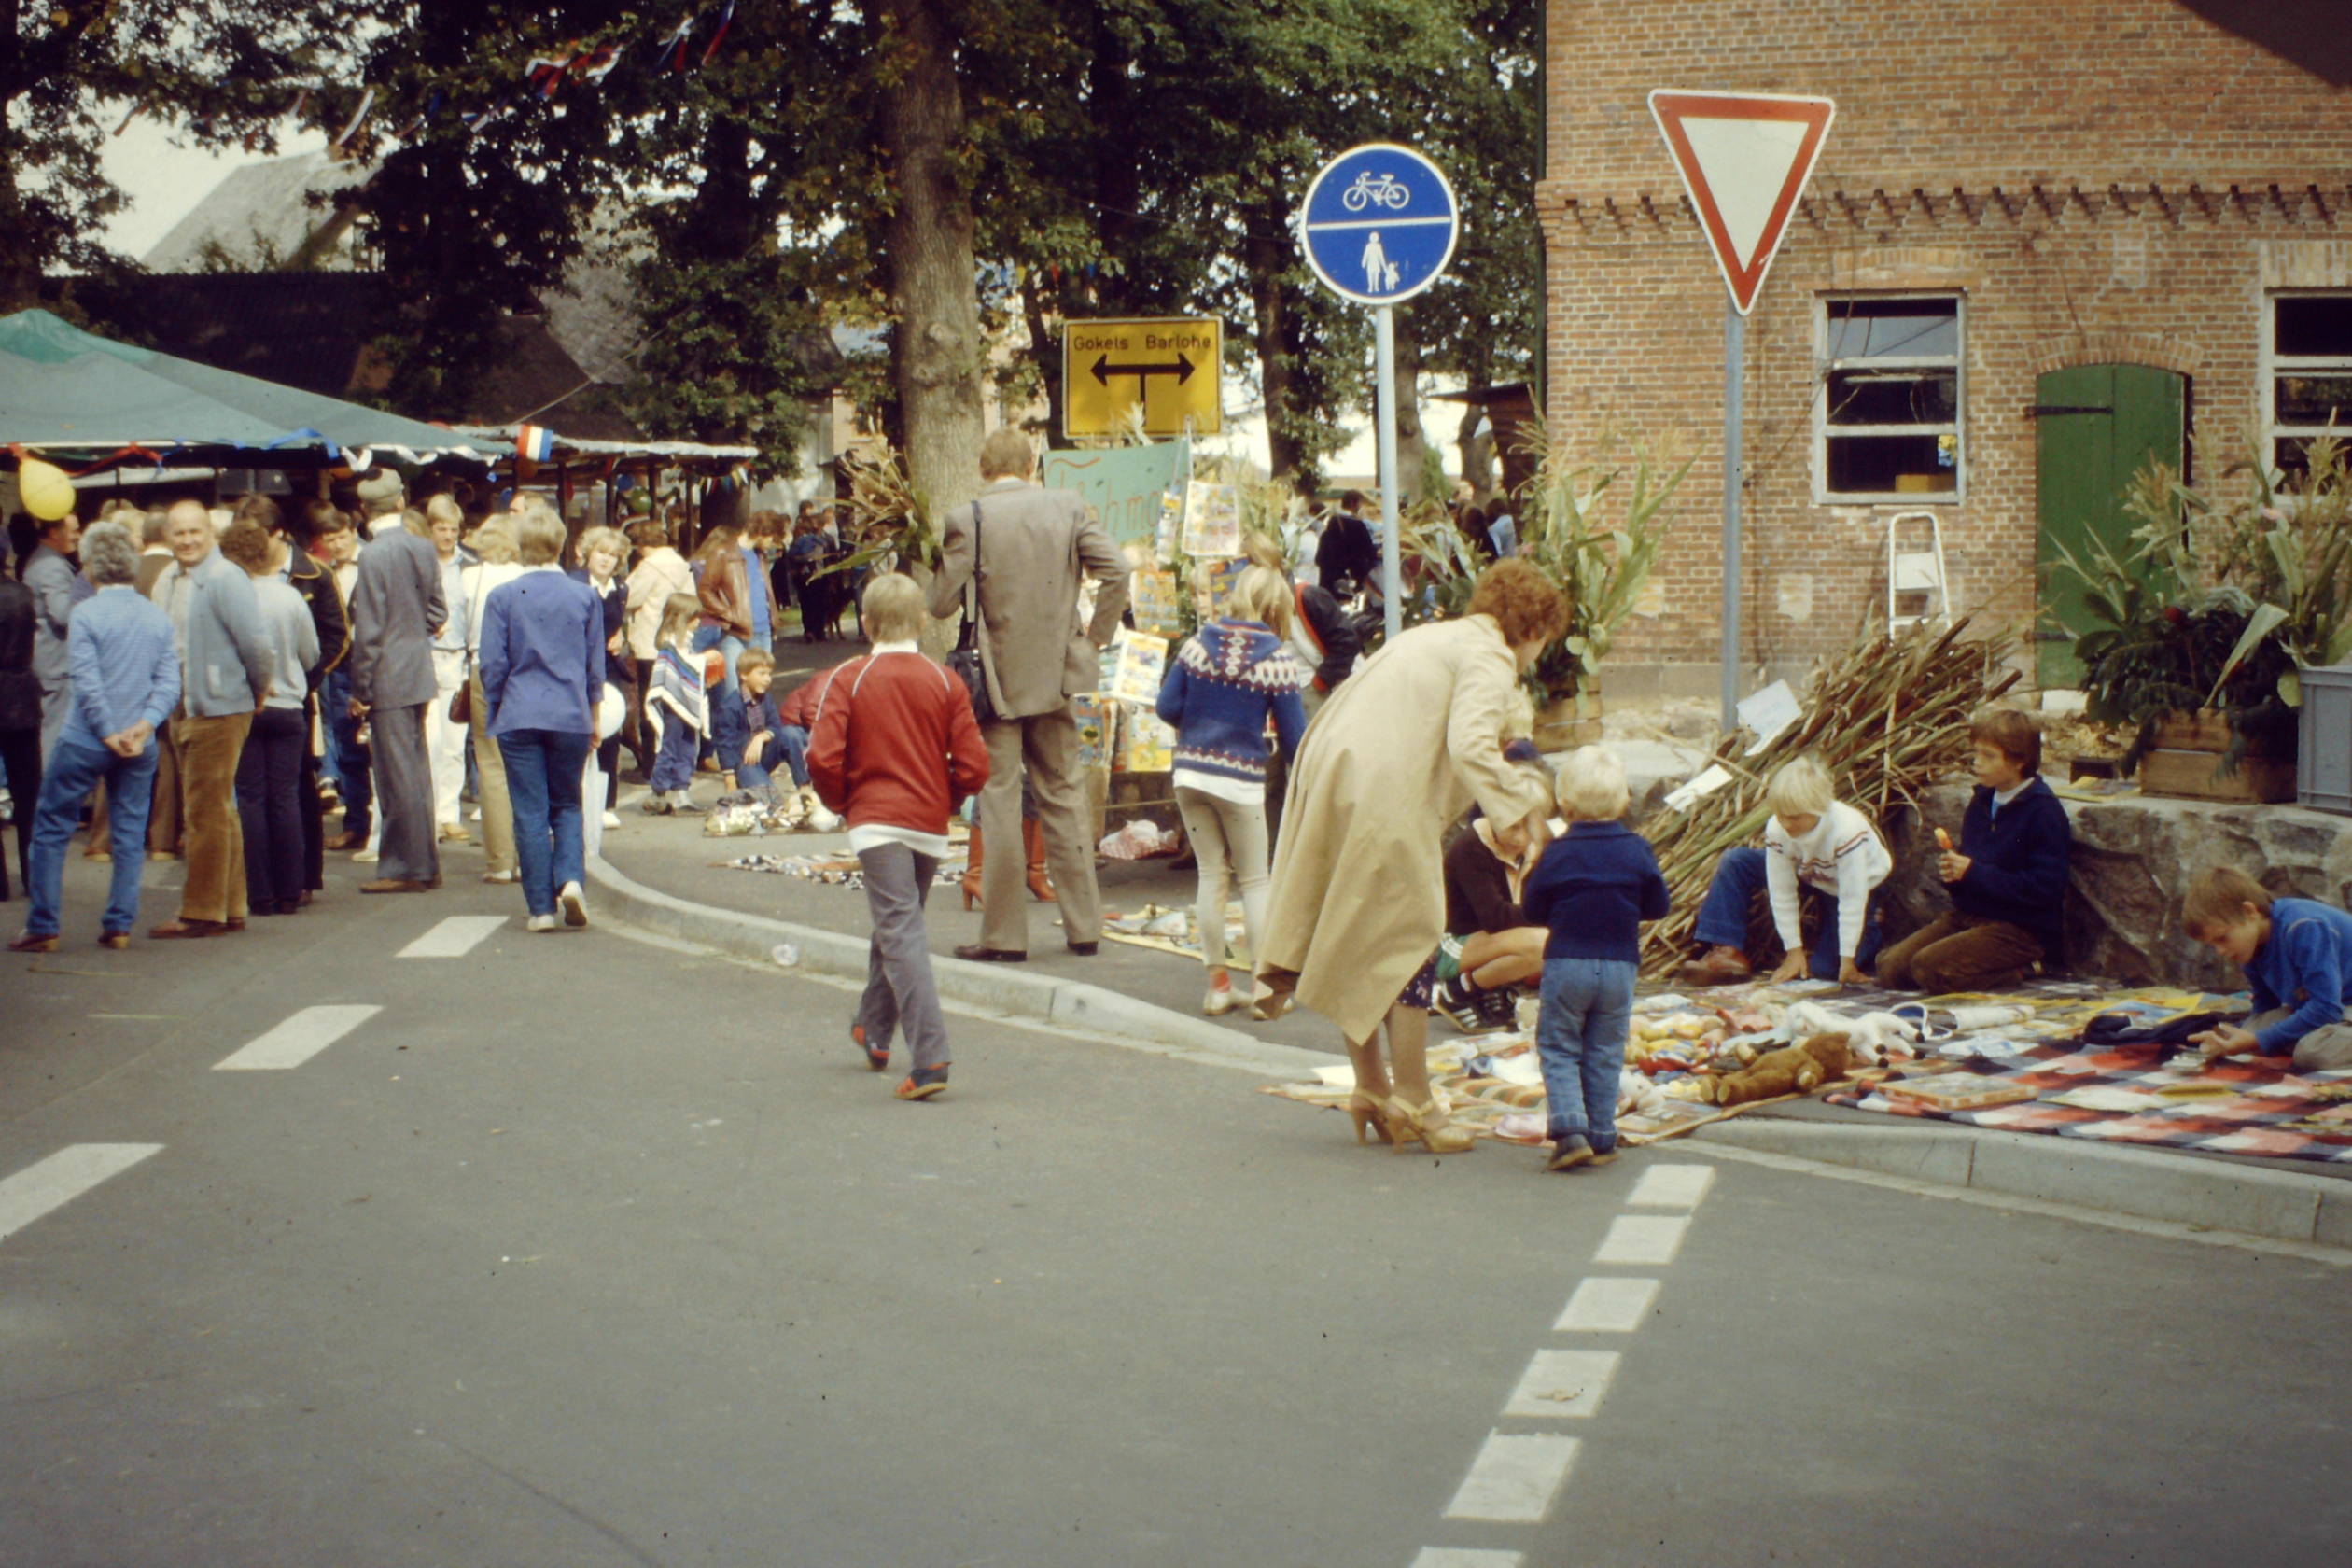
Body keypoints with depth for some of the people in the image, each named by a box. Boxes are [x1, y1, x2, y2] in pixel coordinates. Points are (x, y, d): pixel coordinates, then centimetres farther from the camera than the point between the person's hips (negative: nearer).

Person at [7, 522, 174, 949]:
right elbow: (169, 683, -2)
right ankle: (119, 925, 11)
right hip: (139, 745, 4)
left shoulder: (86, 615, -10)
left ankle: (43, 927, 6)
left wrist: (108, 734, -9)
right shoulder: (158, 618, 5)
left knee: (50, 828, 7)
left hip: (85, 739, -4)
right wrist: (145, 724, -9)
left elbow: (87, 685, -15)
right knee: (130, 833, 11)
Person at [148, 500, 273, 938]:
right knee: (218, 810, 15)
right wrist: (169, 699, 13)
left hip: (219, 709, -9)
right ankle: (229, 908, 23)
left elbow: (255, 643, -18)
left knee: (207, 811, -6)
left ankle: (202, 912, -1)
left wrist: (258, 691, -7)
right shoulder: (167, 582, 11)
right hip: (184, 711, 9)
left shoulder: (225, 580, -15)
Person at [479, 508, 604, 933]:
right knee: (567, 805, 14)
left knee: (530, 812, 3)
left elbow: (492, 665, -3)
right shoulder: (586, 597, 1)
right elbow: (596, 666, 8)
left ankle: (541, 907, 1)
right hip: (572, 717, 2)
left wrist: (496, 707, 14)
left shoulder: (502, 598, -4)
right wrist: (592, 716, 21)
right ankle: (570, 879, -9)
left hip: (519, 718, -1)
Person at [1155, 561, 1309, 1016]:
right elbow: (1293, 736, -6)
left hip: (1190, 771, 3)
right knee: (1254, 880, 8)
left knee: (1211, 874, 12)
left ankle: (1217, 984, 14)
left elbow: (1167, 707, 1)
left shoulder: (1199, 642, 2)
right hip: (1241, 779, -3)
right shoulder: (1276, 659, -7)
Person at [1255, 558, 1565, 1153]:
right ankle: (1413, 1103, 5)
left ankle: (1371, 1089, 25)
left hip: (1330, 776, 9)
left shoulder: (1429, 637, 25)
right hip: (1385, 798, -9)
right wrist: (1509, 812, -19)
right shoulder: (1490, 657, -3)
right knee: (1407, 938, 0)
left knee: (1357, 947, 16)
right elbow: (1470, 745, -19)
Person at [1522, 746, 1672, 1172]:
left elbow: (1534, 910, -1)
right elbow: (1658, 907, 4)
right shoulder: (1637, 850, -3)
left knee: (1558, 1049, 6)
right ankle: (1601, 1139, 13)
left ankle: (1568, 1130, -11)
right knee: (1604, 1054, 11)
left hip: (1566, 964, -2)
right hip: (1620, 965, 2)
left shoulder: (1557, 853, -7)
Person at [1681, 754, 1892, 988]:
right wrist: (1794, 950, -19)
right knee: (1734, 863, -12)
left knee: (1827, 968, -14)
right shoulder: (1776, 829, -27)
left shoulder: (1847, 831, -40)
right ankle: (1728, 952, -13)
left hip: (1861, 886, -4)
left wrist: (1847, 960, -30)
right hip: (1810, 877, 5)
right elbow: (1783, 893, -21)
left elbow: (1852, 898, -34)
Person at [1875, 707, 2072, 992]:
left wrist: (1974, 873, -20)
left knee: (1929, 967, -27)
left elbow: (2044, 889, -20)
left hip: (2019, 930, -8)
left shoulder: (2043, 812, -14)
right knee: (1890, 969, -8)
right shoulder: (1982, 801, 12)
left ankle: (2019, 971, -4)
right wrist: (1951, 869, -1)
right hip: (1967, 915, 8)